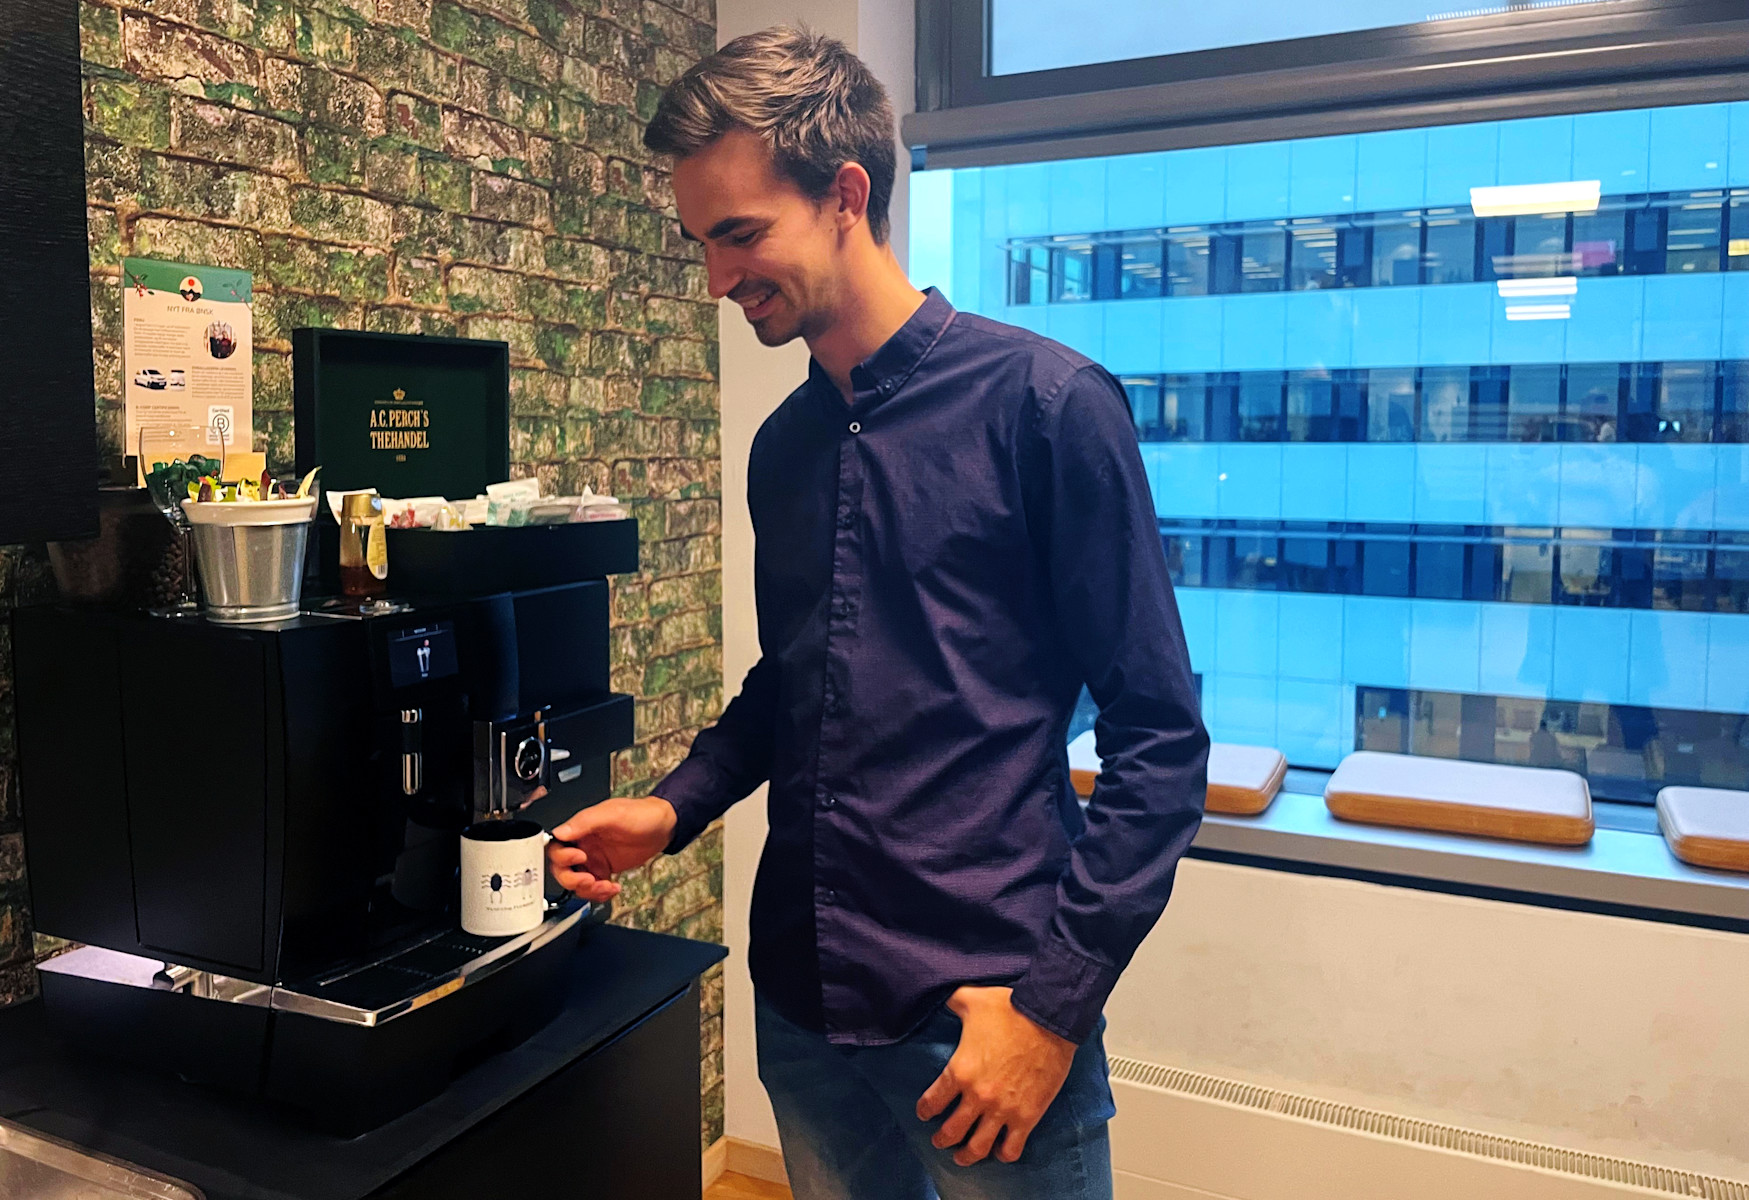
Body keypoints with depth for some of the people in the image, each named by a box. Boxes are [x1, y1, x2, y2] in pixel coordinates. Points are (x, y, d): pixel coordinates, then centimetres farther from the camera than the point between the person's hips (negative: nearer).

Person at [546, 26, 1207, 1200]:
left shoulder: (1044, 401, -11)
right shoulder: (784, 444, 7)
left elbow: (1158, 738, -12)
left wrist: (1057, 996, -15)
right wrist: (675, 808, 3)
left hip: (986, 1009, -5)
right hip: (805, 1001, 6)